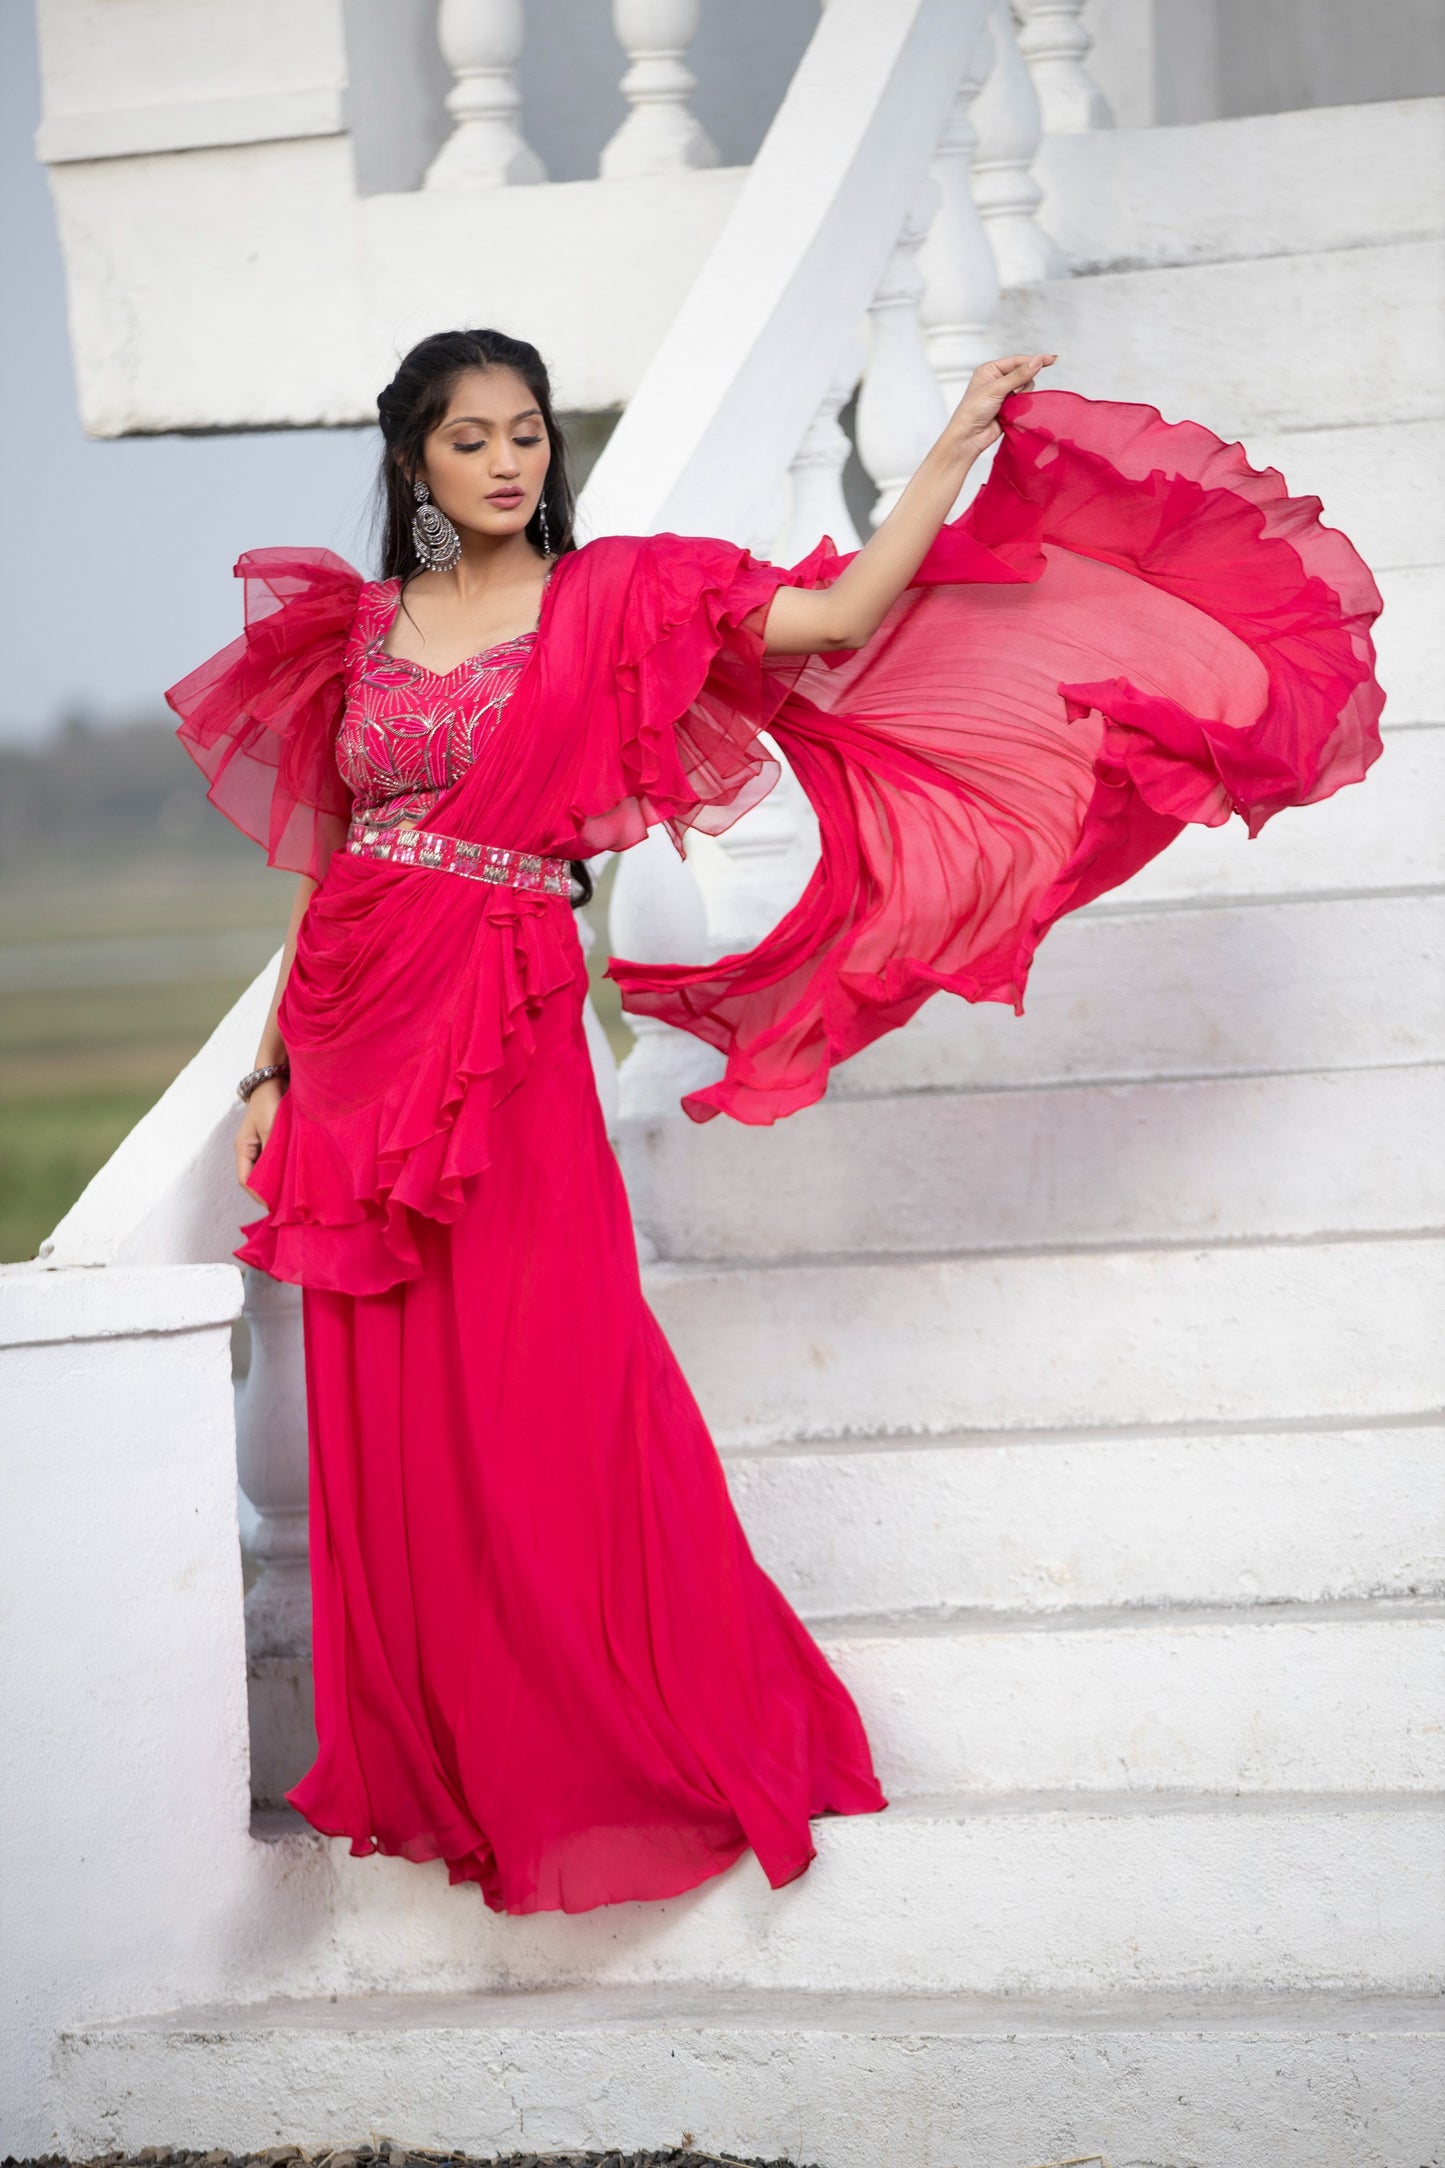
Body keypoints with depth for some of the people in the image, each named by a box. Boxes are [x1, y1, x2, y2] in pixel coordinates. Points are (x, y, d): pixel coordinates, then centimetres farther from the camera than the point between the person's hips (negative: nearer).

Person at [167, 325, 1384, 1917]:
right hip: (351, 1031, 3)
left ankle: (627, 1752, 6)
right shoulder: (359, 629, 12)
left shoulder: (610, 602, 4)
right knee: (384, 1427, 4)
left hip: (503, 1032, -3)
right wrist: (269, 1068, 10)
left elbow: (845, 616, -5)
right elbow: (320, 862, 14)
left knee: (543, 1398, -7)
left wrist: (963, 442, -7)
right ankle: (437, 1769, 15)